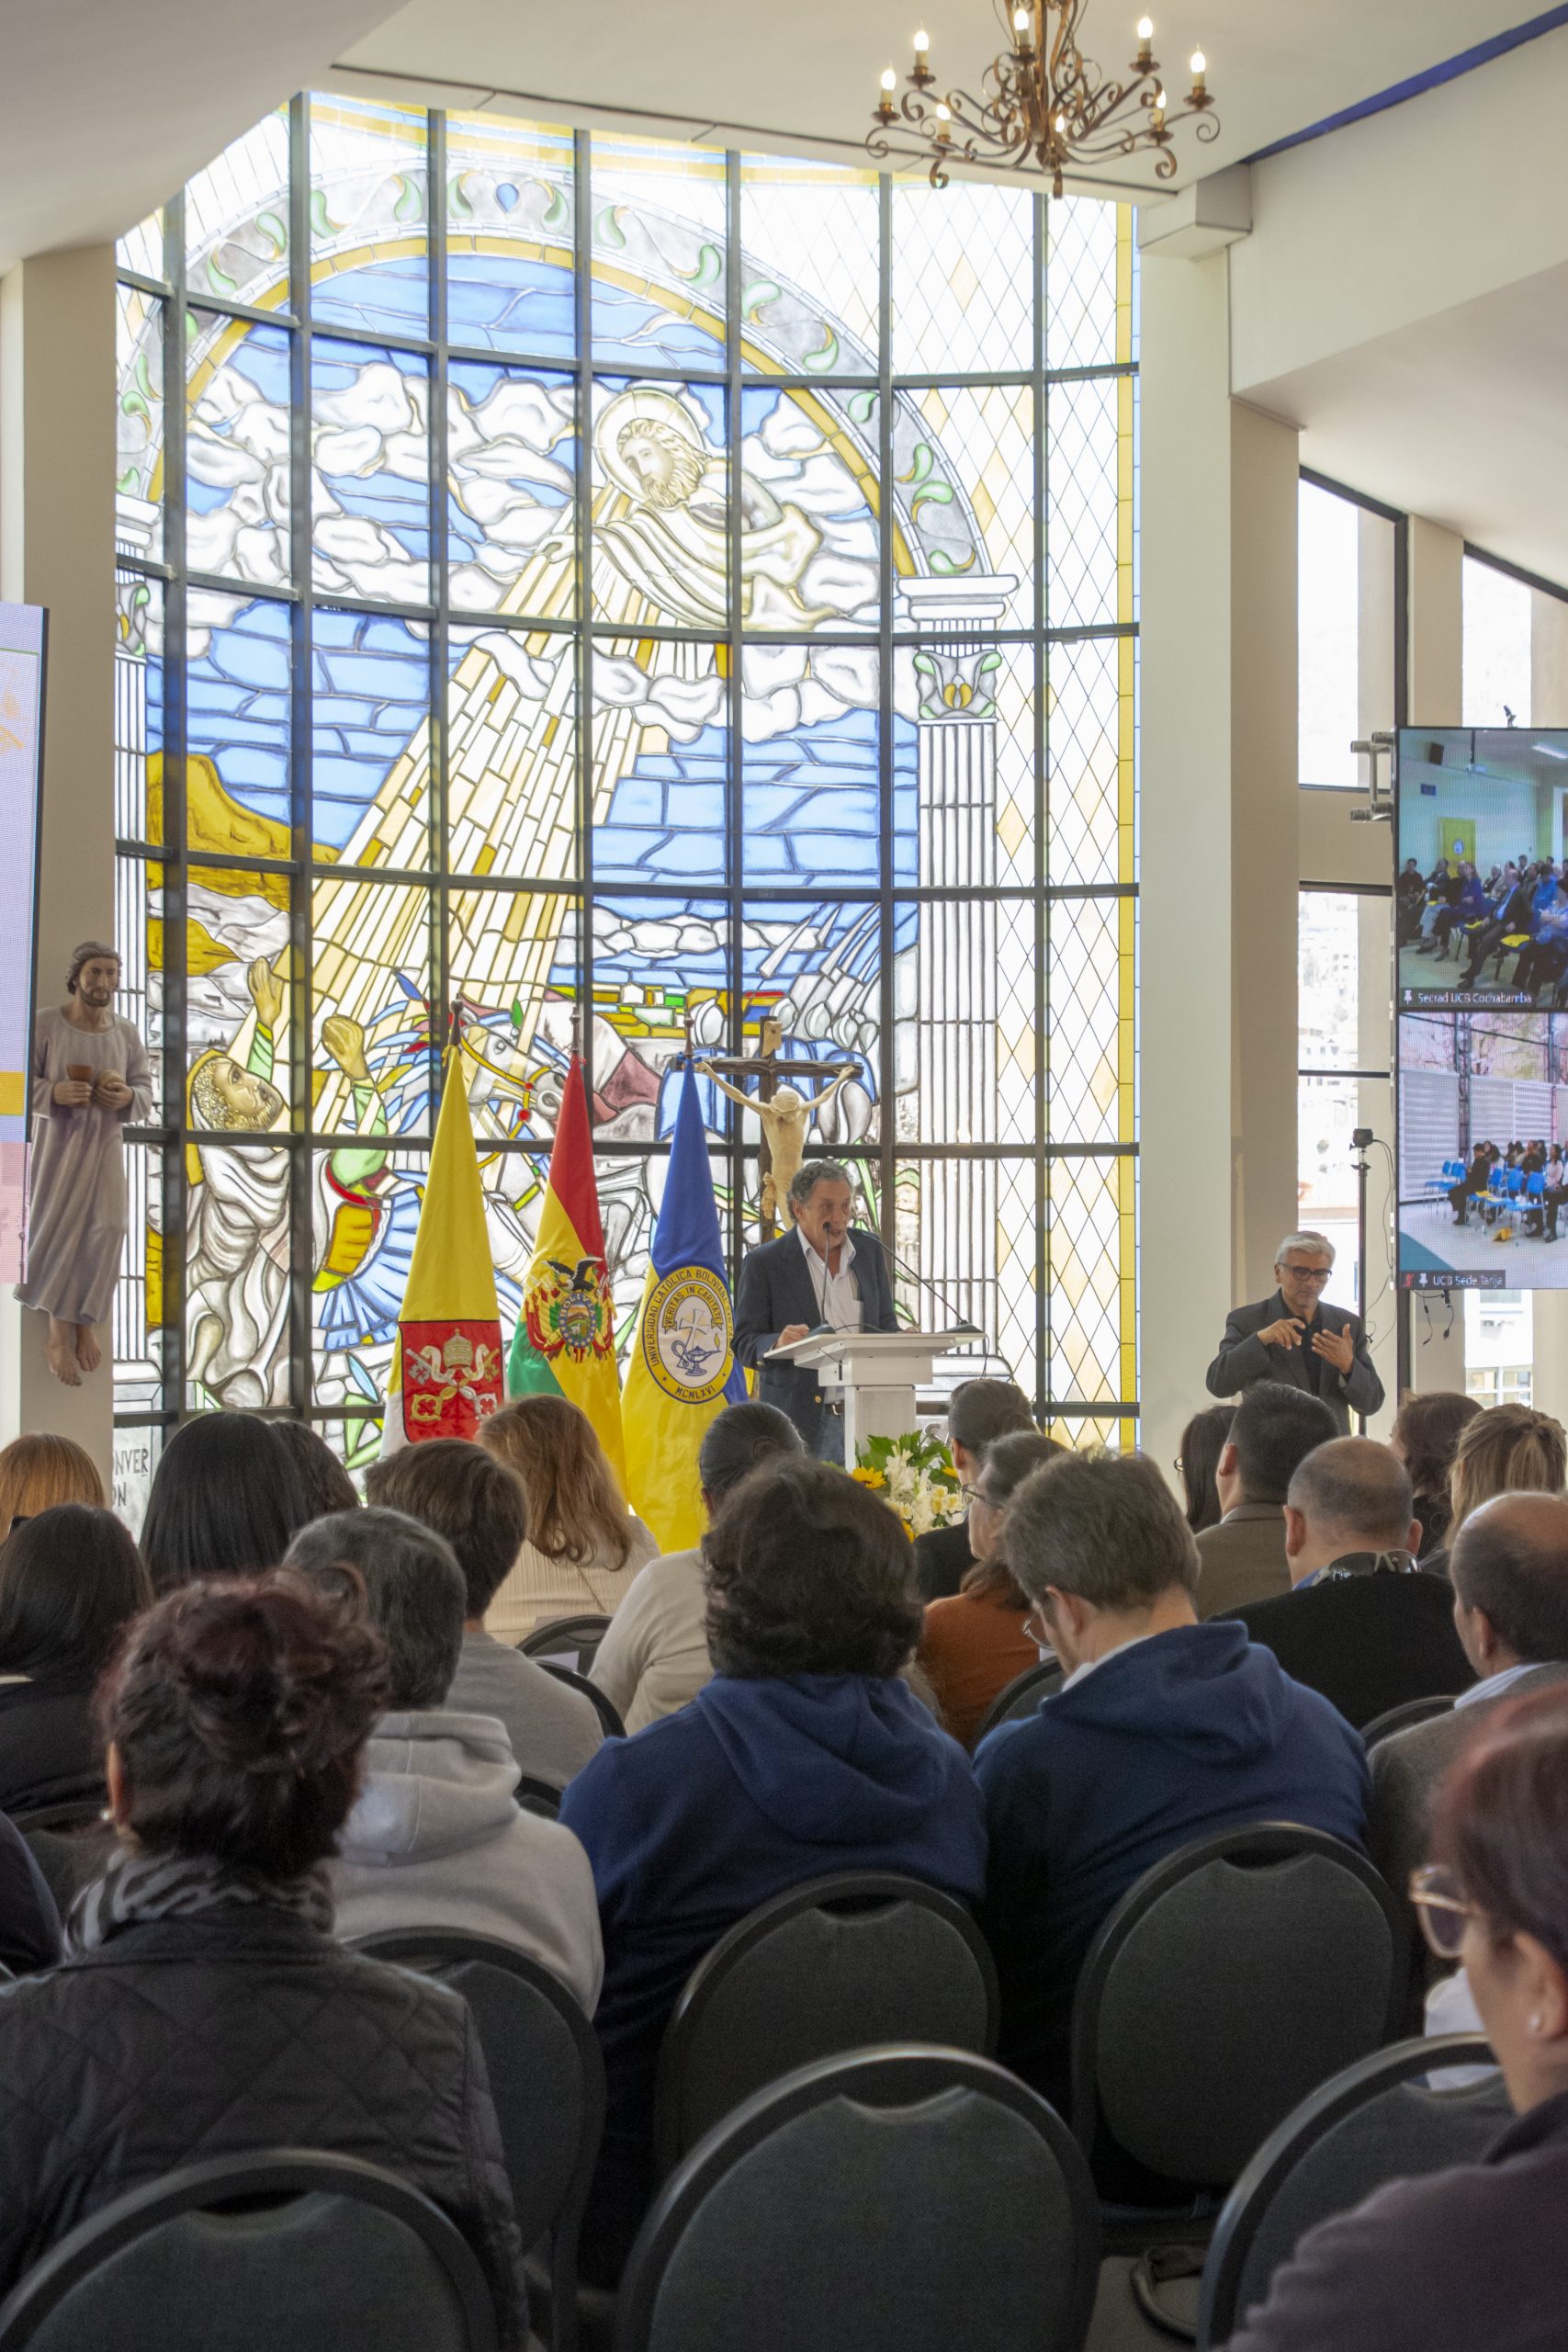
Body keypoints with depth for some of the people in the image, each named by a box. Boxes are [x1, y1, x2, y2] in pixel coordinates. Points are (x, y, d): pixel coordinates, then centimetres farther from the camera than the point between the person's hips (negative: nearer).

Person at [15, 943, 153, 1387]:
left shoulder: (126, 1033, 1)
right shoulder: (45, 1024, -10)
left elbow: (146, 1088, 7)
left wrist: (129, 1097, -16)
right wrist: (54, 1092, -27)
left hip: (104, 1144, 3)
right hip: (57, 1142, -3)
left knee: (105, 1230, -8)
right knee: (59, 1231, -3)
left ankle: (85, 1325, 9)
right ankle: (59, 1333, 9)